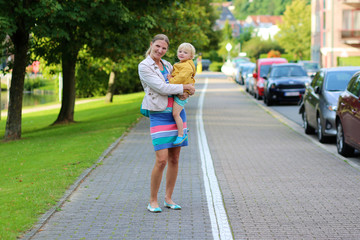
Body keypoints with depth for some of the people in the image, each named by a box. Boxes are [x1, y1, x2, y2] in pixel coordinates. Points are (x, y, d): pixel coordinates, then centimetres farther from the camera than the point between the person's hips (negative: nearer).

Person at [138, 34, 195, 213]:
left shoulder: (167, 65, 13)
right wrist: (184, 87, -9)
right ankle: (153, 201, 1)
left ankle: (168, 199, 17)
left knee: (174, 158, 7)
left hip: (177, 112, 7)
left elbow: (179, 80, 29)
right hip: (159, 115, -7)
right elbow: (161, 88, -16)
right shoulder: (144, 67, -7)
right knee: (161, 160, -13)